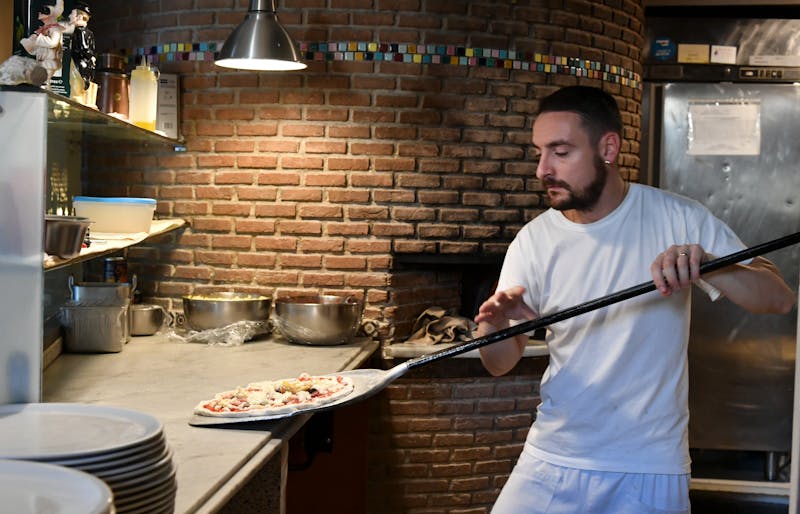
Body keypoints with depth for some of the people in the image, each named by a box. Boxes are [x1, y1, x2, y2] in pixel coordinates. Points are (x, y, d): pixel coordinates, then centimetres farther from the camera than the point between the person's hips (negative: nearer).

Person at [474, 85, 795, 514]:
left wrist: (705, 266, -29)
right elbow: (500, 364, -2)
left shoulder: (678, 219, -7)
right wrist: (493, 325, -25)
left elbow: (780, 298, -10)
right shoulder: (532, 242, -4)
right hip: (552, 460, 2)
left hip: (649, 468, -2)